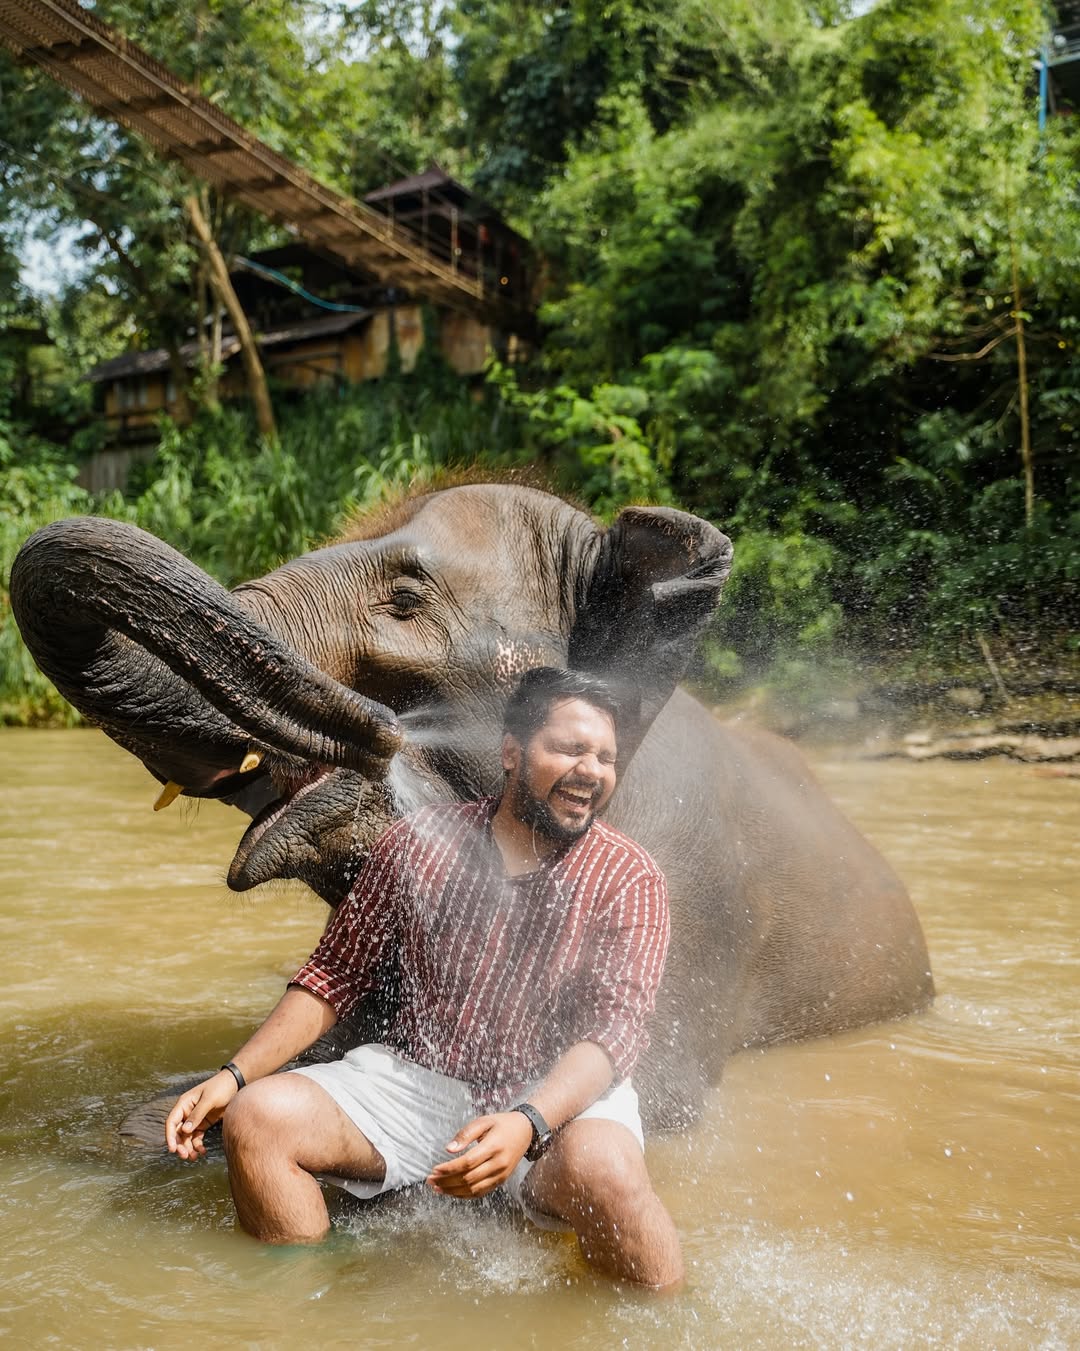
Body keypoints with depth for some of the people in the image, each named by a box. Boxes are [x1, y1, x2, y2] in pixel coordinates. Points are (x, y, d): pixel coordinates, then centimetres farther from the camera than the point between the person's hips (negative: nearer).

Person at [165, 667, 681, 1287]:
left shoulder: (630, 880, -6)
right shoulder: (420, 843, 1)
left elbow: (614, 1028, -15)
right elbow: (335, 976, 6)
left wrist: (528, 1123, -34)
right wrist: (235, 1075, -5)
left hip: (560, 1096, -2)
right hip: (416, 1080, 3)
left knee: (598, 1164, -36)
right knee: (257, 1117, -17)